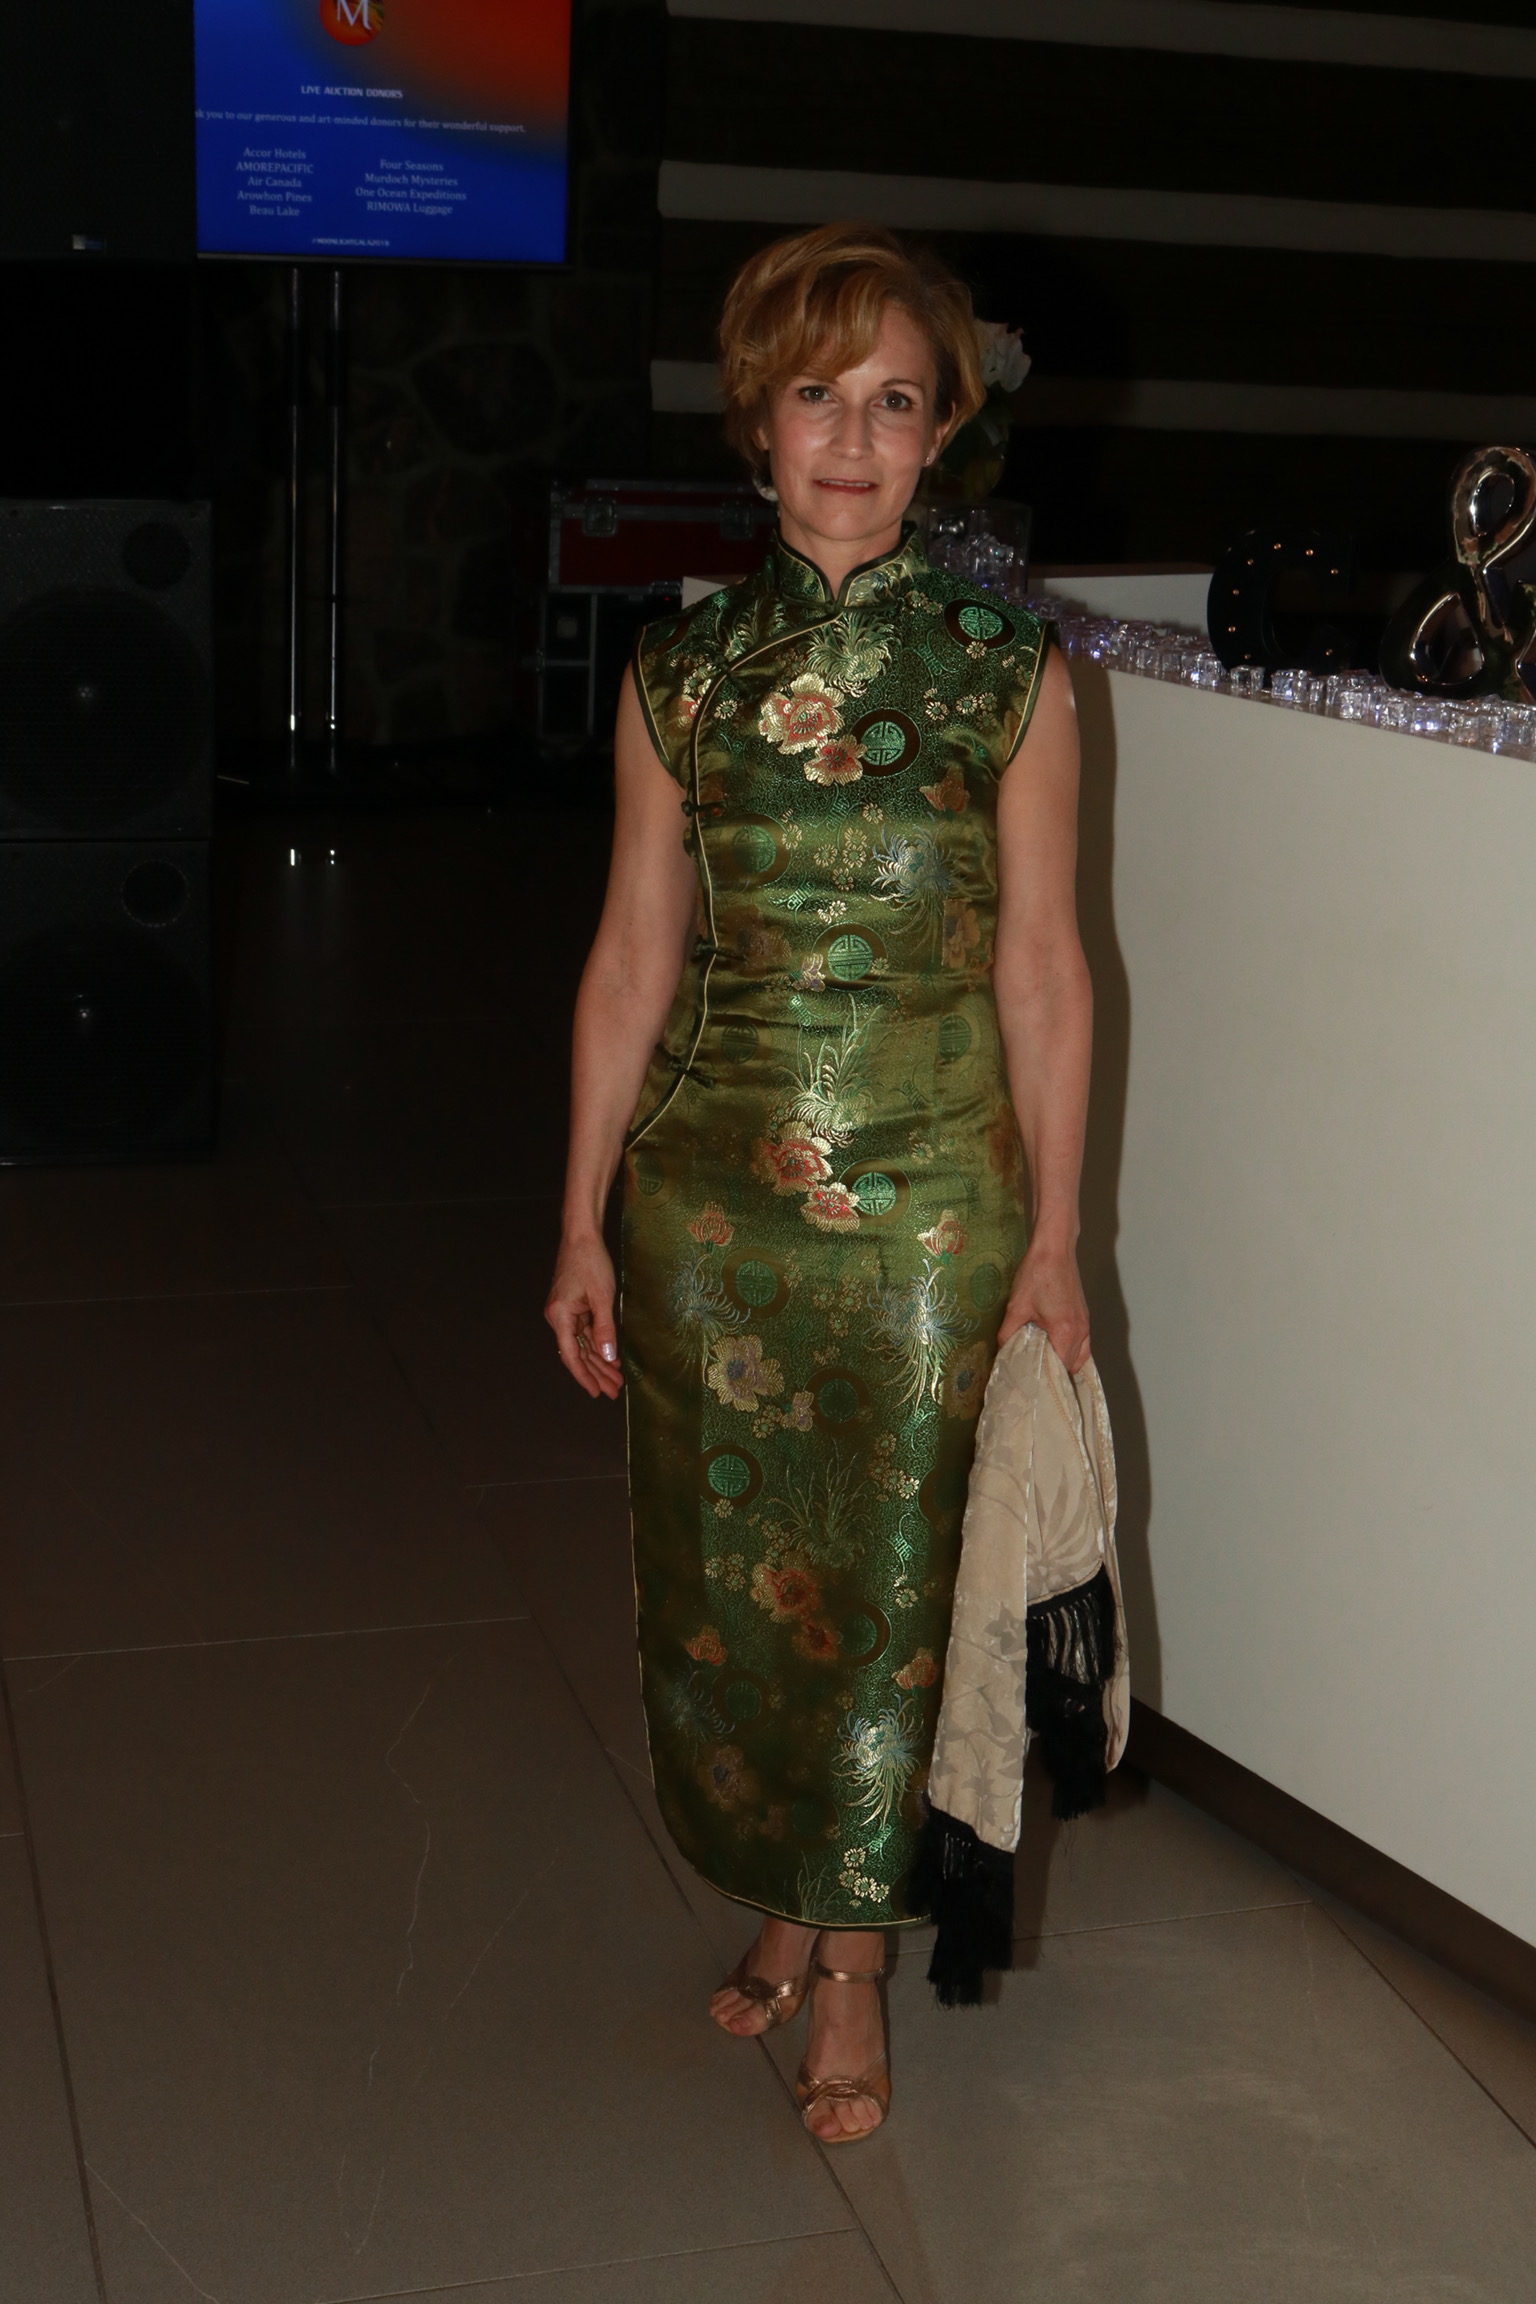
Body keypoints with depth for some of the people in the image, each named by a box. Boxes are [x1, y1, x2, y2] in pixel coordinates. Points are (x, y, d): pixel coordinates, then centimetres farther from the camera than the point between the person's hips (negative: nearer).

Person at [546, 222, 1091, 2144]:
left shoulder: (1008, 675, -4)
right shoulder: (681, 674, 1)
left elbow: (1041, 965, -2)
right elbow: (634, 956, 4)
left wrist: (1054, 1233, -2)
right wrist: (583, 1218, 4)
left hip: (931, 1202, -2)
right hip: (712, 1189, 2)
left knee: (889, 1571, 6)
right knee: (724, 1573, 12)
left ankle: (851, 1952, 26)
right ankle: (787, 1897, 36)